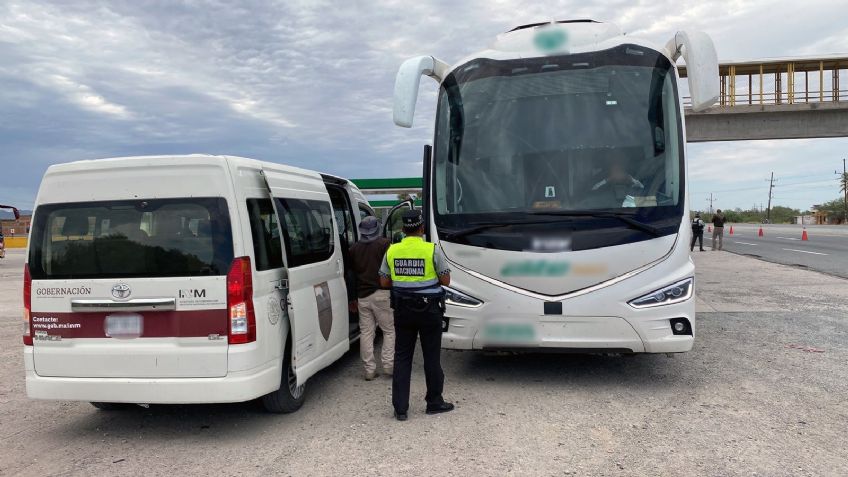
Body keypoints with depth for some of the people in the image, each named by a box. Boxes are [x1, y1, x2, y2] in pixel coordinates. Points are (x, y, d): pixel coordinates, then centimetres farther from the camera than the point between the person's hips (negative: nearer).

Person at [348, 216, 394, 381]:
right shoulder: (384, 243, -4)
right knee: (390, 330, 6)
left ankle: (369, 370, 6)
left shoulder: (354, 248, 12)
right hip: (381, 293, -4)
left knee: (366, 333, 6)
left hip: (362, 296, 4)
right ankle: (388, 365, 1)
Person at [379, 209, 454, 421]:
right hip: (429, 310, -3)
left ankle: (400, 408, 9)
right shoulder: (432, 250, -11)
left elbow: (384, 282, 5)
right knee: (431, 357, 9)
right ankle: (434, 402, 21)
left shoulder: (392, 251, -1)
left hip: (402, 310, 3)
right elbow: (445, 280, -6)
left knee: (402, 357, 9)